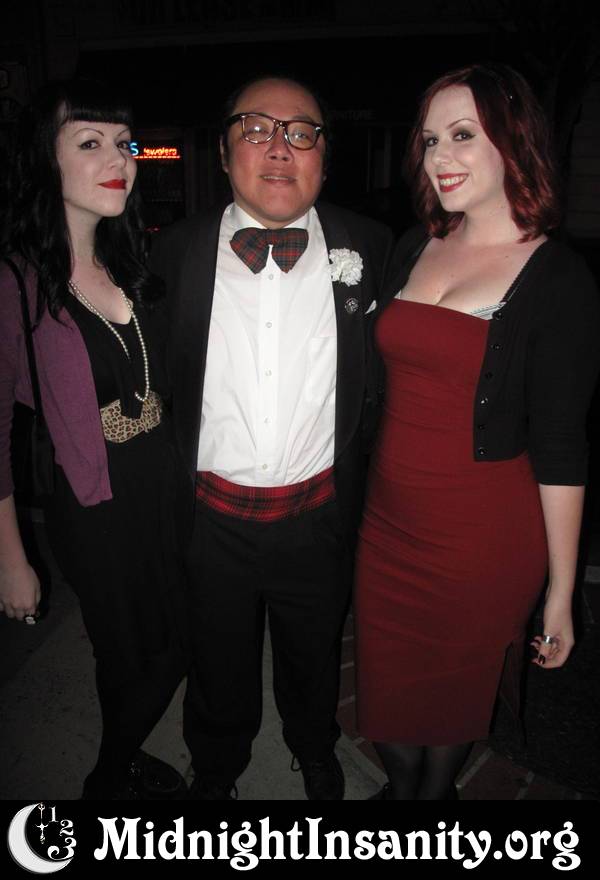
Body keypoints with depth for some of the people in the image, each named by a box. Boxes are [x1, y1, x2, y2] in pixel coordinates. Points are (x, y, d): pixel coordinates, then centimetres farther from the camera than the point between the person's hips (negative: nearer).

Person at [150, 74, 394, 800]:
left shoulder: (368, 248, -6)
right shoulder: (175, 252, -6)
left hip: (318, 516, 1)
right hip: (212, 515, 0)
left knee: (314, 655, 25)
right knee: (219, 660, 23)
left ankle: (316, 749, 59)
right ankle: (215, 767, 55)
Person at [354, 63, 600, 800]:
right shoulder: (414, 248, 4)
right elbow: (387, 378, 8)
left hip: (483, 536, -4)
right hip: (388, 517, 5)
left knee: (455, 687, 18)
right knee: (388, 681, 20)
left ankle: (436, 790, 50)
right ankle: (400, 787, 51)